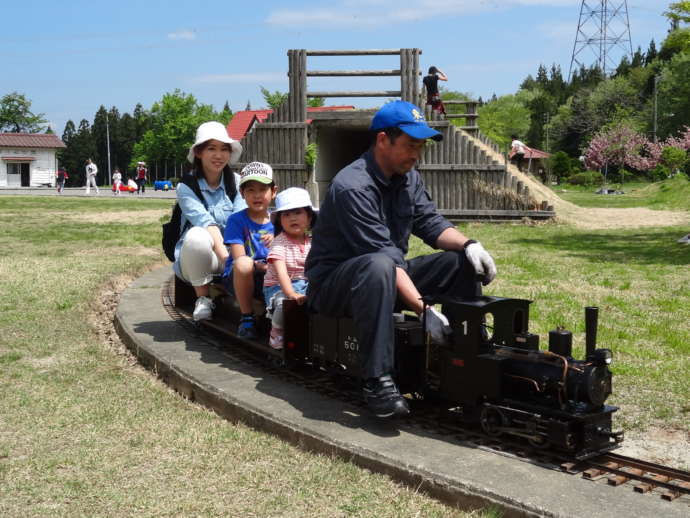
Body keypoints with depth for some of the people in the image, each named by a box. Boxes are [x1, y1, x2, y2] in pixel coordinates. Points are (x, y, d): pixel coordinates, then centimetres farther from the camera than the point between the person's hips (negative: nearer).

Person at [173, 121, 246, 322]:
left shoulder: (236, 182, 3)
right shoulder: (186, 186, -6)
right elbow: (204, 221, -22)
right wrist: (226, 256, -38)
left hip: (230, 253, 2)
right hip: (194, 258, -2)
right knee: (197, 235, -36)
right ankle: (202, 299, -15)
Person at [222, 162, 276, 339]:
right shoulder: (237, 220, -1)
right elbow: (239, 258, -11)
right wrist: (258, 266, -28)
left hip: (270, 278, 2)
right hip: (238, 277, -2)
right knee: (243, 264, -38)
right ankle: (247, 318, -17)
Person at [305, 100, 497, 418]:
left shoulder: (408, 178, 4)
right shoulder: (352, 187, -24)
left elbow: (430, 223, 2)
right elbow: (384, 255, -30)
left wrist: (468, 245, -18)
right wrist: (424, 310, -33)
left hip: (388, 275, 8)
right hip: (333, 282, -8)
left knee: (462, 262, -5)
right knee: (378, 267, -41)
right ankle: (377, 382, -40)